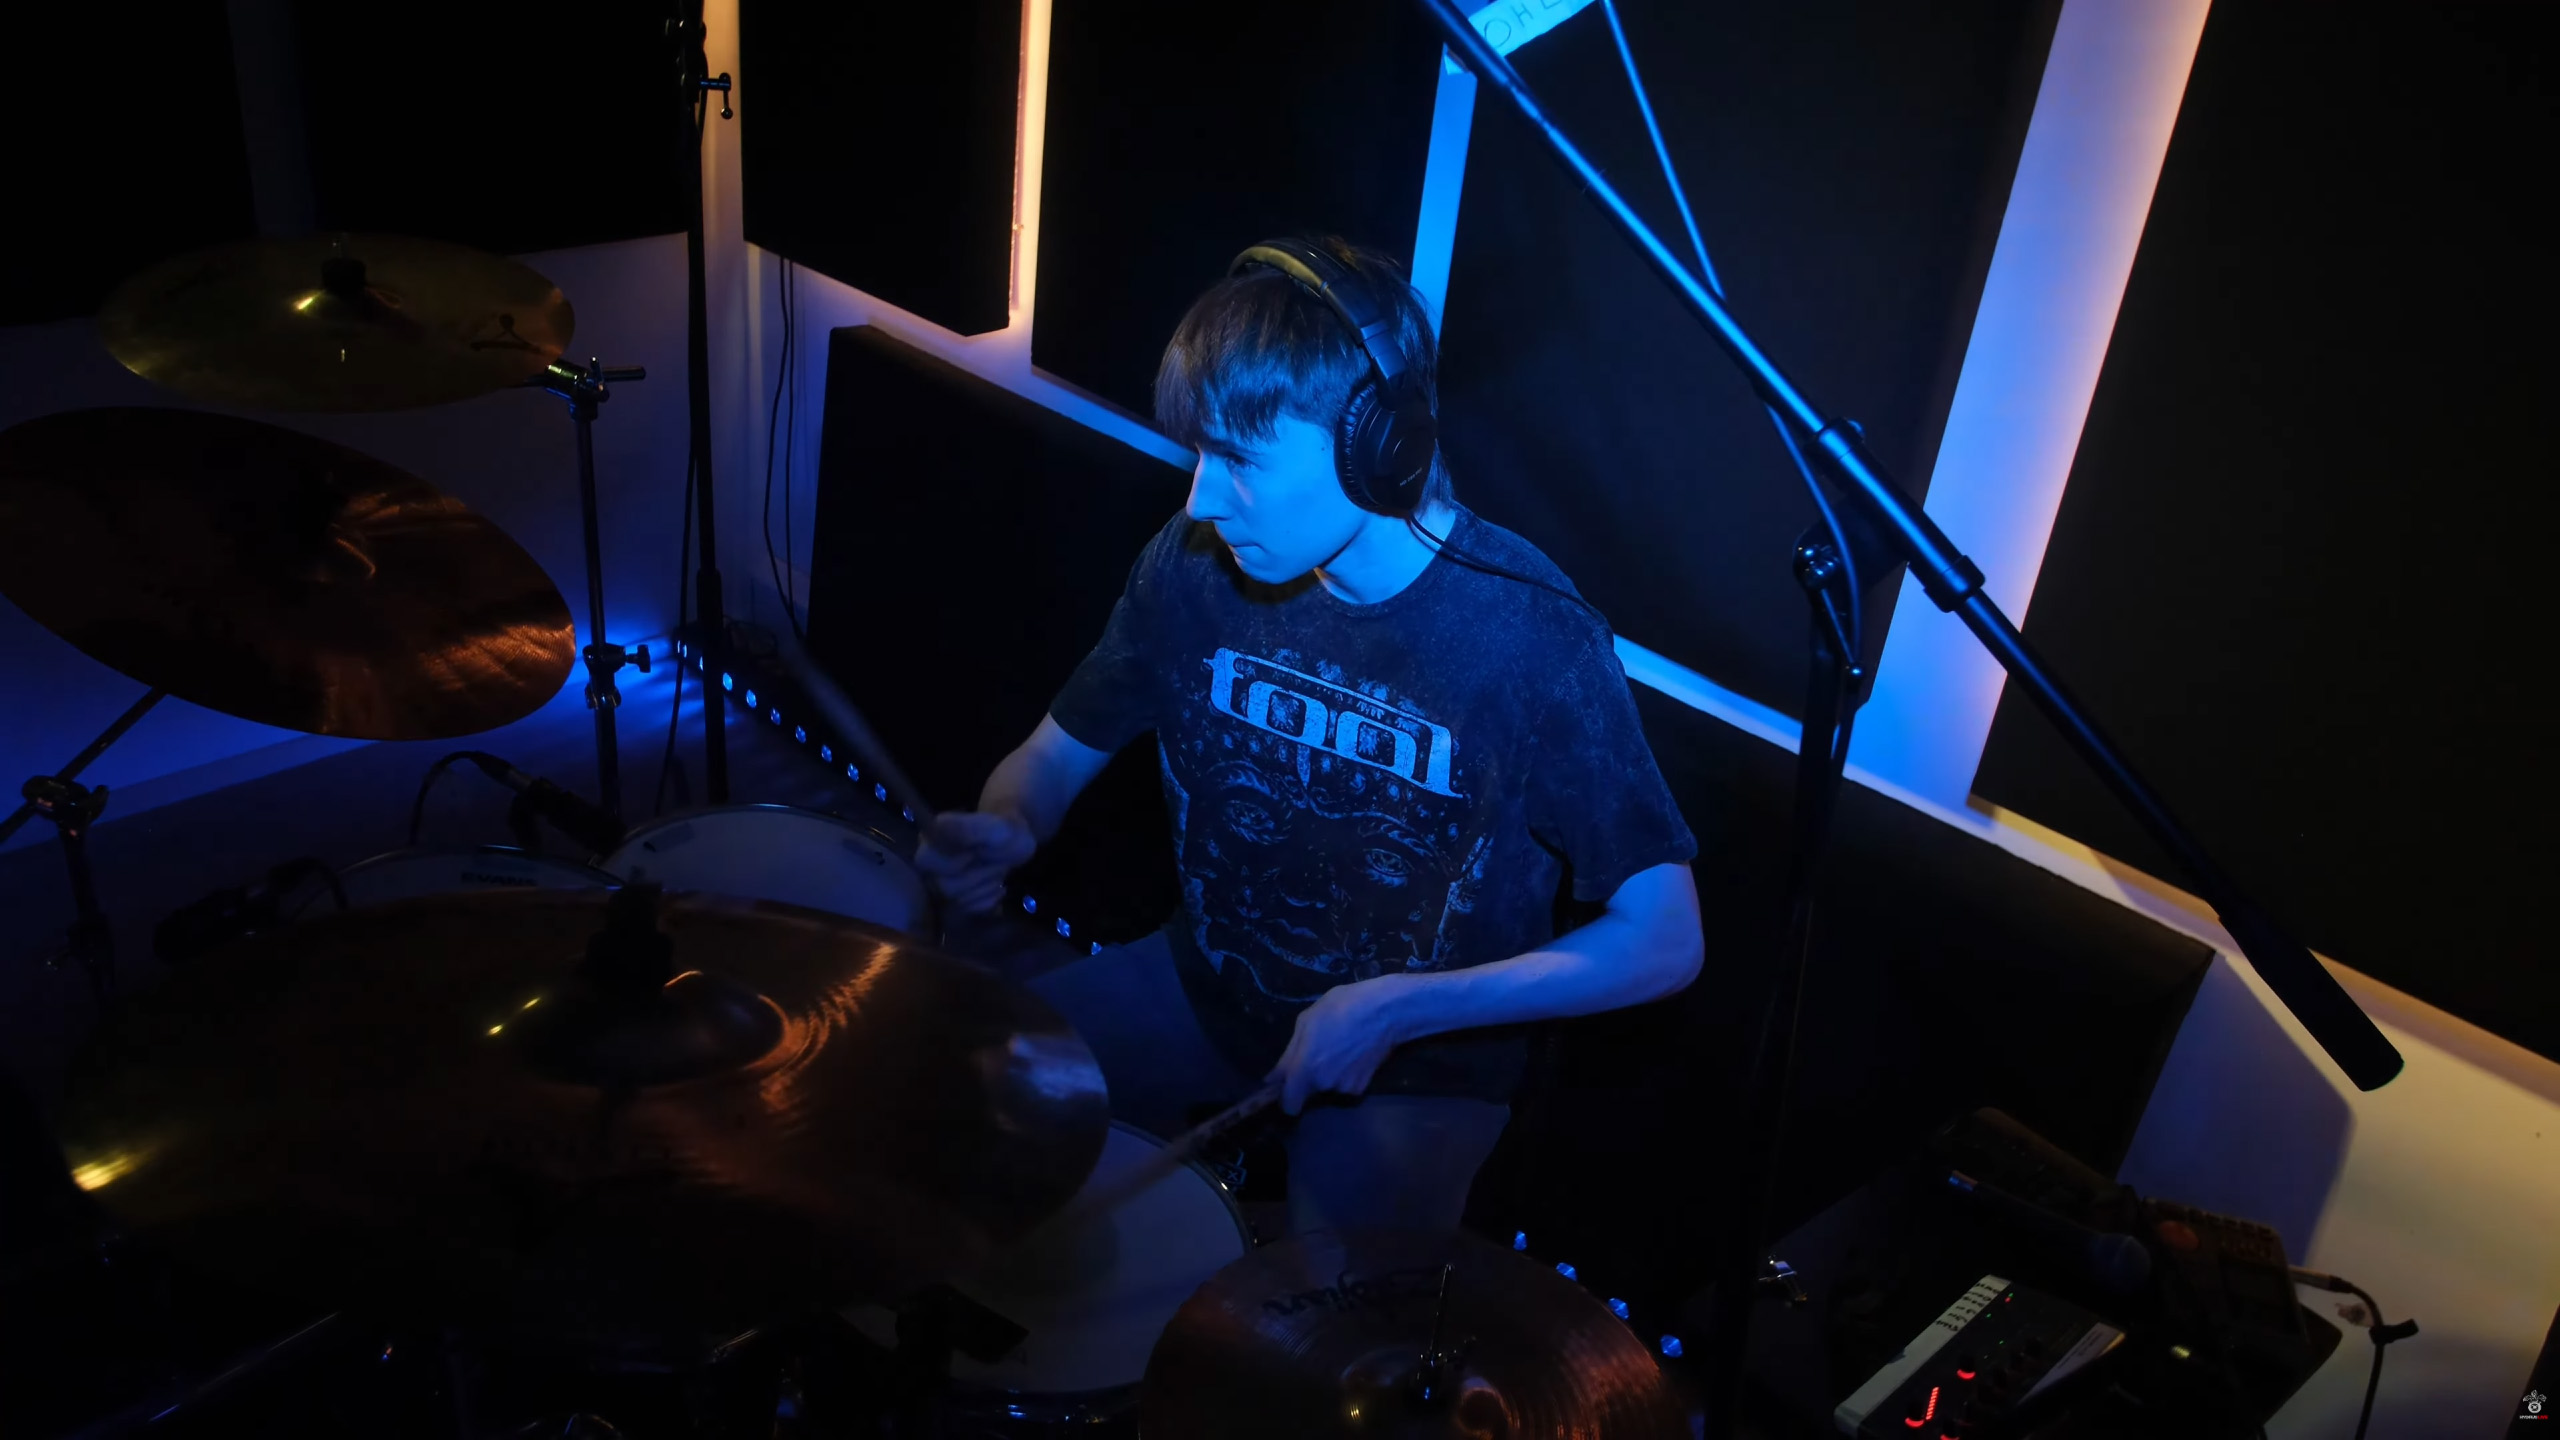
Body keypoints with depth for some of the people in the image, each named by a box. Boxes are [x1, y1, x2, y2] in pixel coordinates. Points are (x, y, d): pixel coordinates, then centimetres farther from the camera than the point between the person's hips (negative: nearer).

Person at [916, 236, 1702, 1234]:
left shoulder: (1530, 640, -26)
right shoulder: (1197, 563, -12)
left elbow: (1663, 941, -21)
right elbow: (1058, 755, 2)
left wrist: (1393, 1011, -26)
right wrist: (1004, 830, -22)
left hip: (1418, 1057, -4)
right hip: (1206, 981, 5)